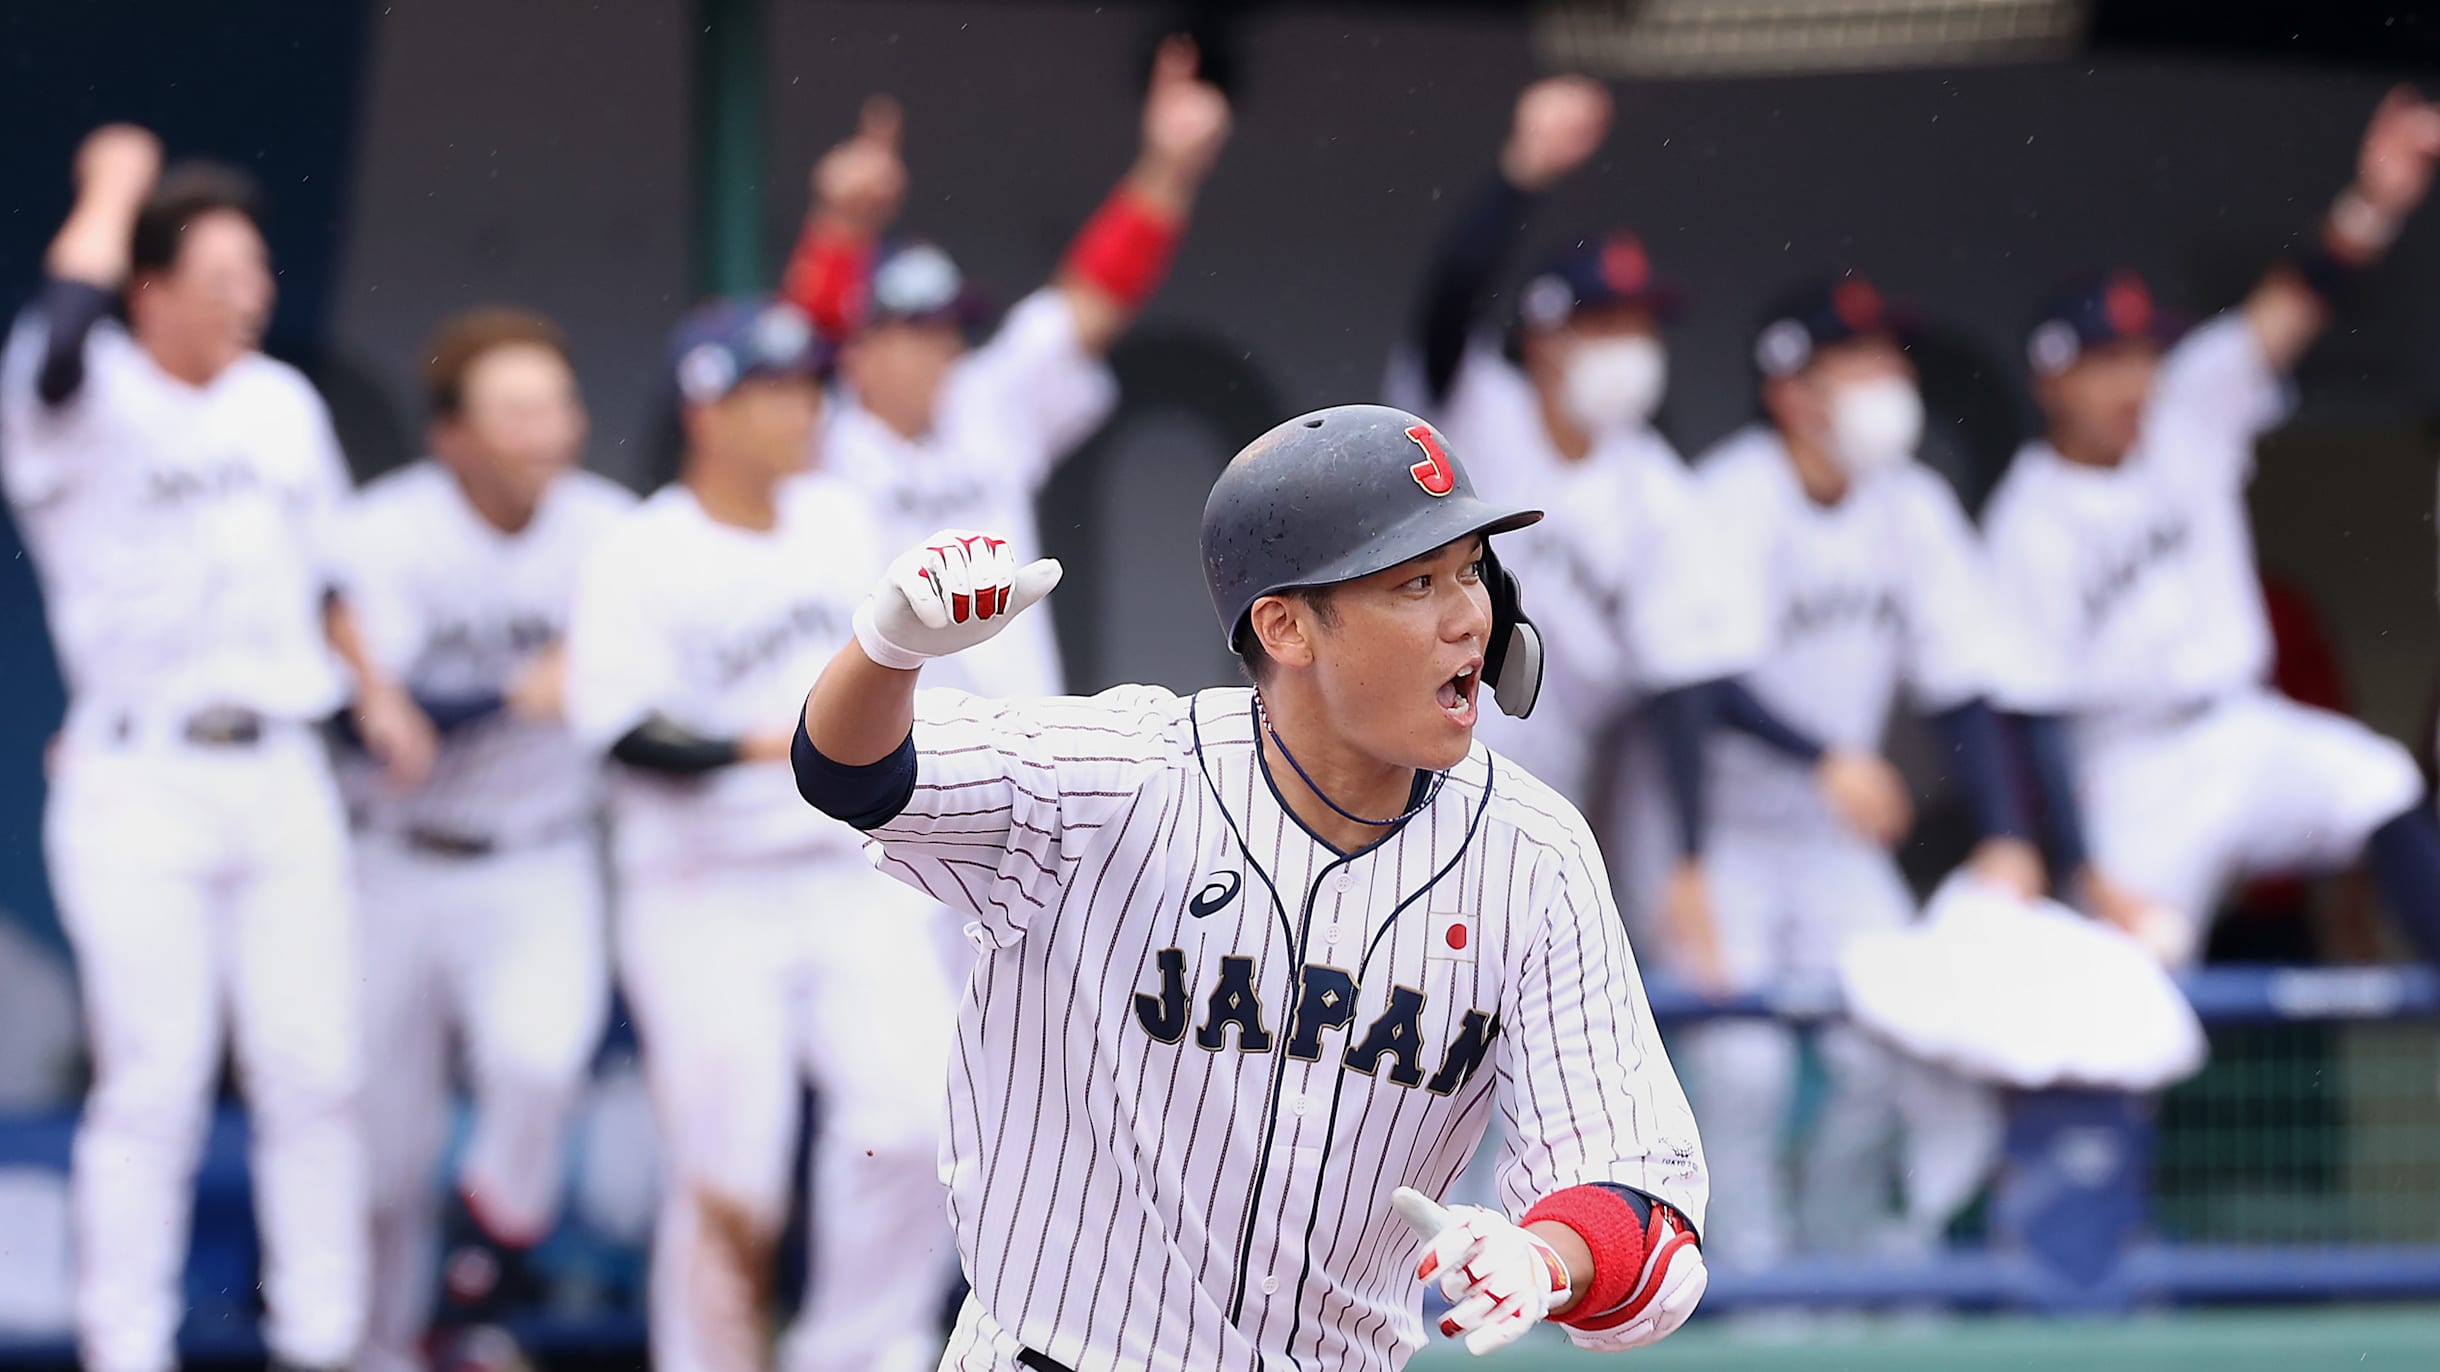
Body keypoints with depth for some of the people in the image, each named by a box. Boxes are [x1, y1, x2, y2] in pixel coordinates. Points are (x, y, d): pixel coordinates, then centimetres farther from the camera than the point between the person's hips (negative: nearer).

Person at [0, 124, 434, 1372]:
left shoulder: (282, 403, 13)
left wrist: (375, 687, 17)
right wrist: (108, 196, -19)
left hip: (281, 777, 6)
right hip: (138, 788, -6)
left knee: (314, 1075, 4)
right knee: (153, 1087, -7)